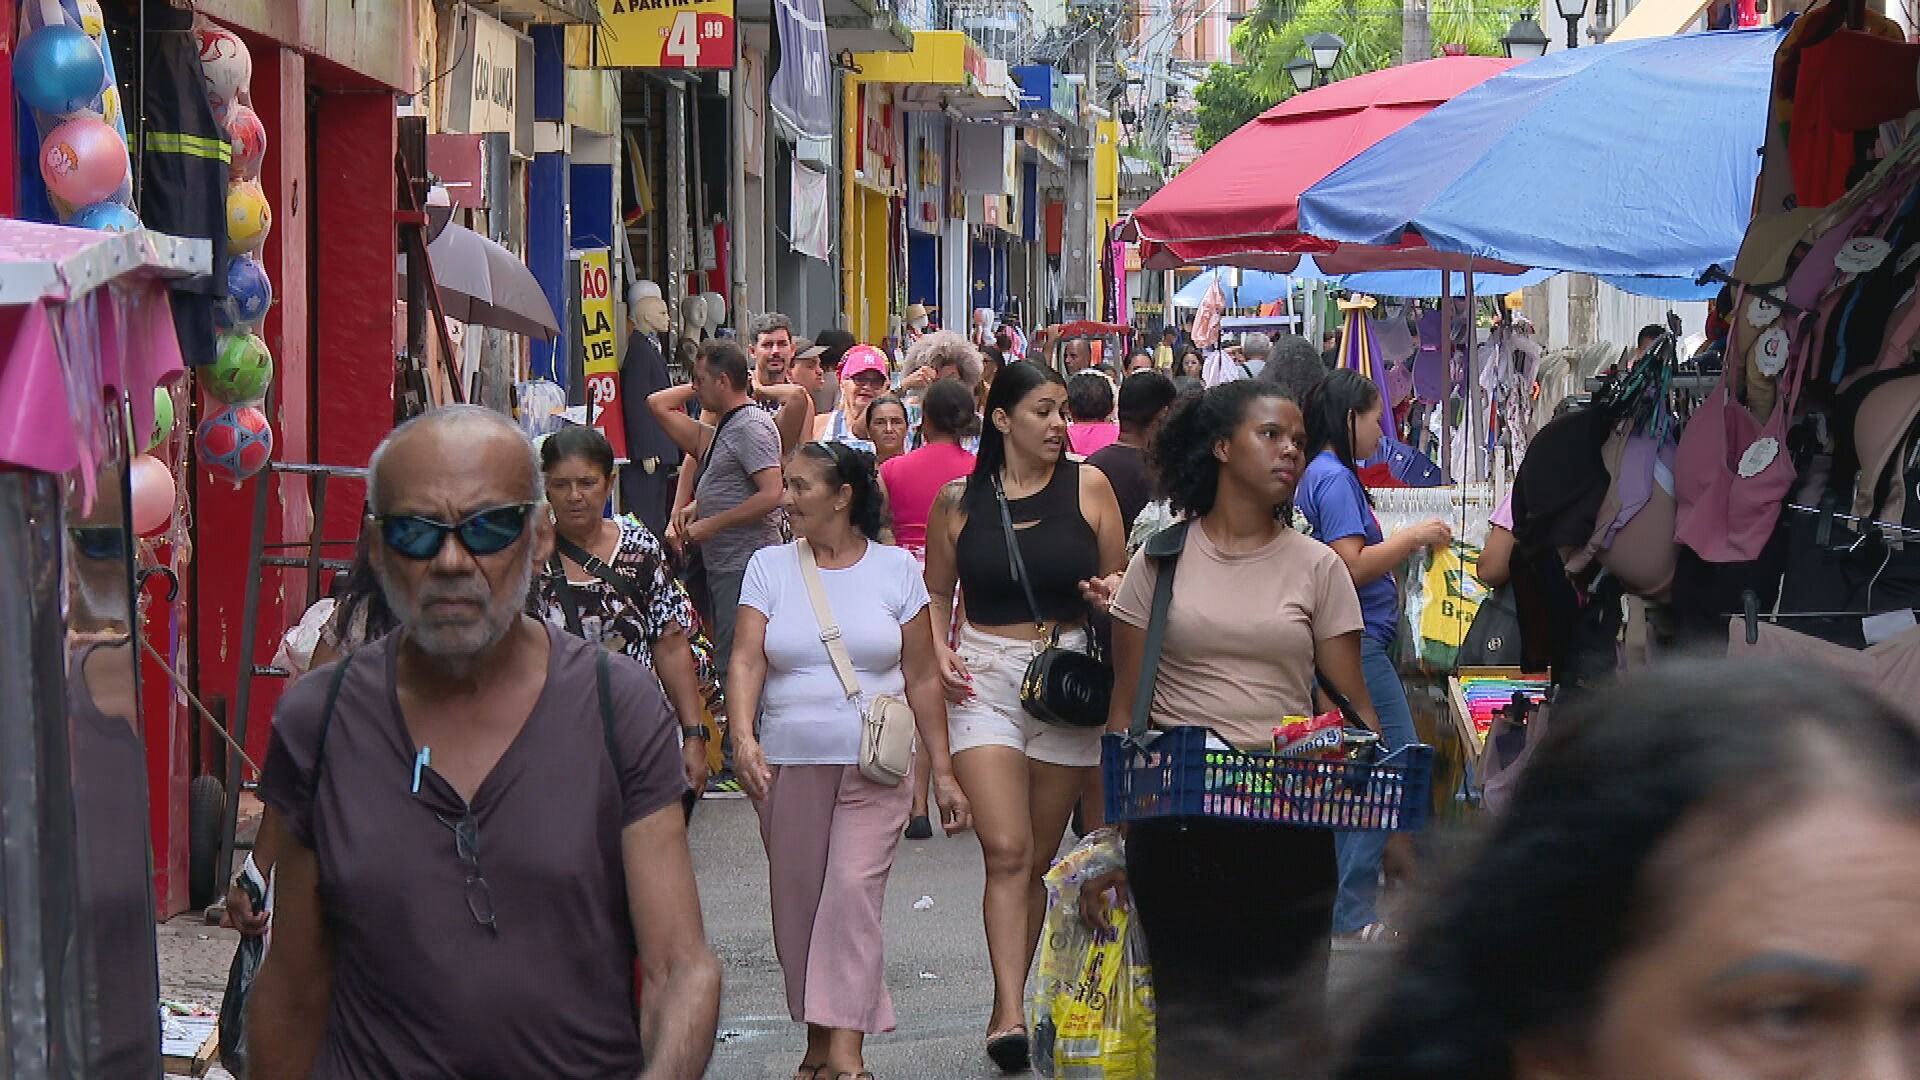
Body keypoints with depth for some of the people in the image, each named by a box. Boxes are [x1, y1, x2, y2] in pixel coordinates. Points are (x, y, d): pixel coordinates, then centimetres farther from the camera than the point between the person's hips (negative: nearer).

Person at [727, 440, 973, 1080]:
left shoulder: (896, 570, 5)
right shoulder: (770, 567, 7)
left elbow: (922, 678, 8)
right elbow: (747, 660, -4)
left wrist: (943, 772, 6)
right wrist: (742, 737, -22)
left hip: (872, 769, -2)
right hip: (788, 764, 2)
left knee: (854, 891, -15)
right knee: (797, 903, 5)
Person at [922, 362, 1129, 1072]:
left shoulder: (1087, 488, 3)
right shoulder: (959, 500, 4)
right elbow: (937, 591, 15)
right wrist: (940, 651, -2)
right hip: (985, 679, -1)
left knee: (1040, 856, 8)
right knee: (1005, 851, -14)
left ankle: (1008, 1004, 21)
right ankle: (1010, 1015, -18)